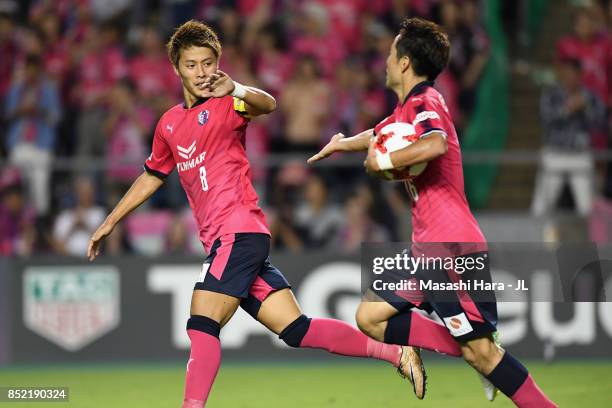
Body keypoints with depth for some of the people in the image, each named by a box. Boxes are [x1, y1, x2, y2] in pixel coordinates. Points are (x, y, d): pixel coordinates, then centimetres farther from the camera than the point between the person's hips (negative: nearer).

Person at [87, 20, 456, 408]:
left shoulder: (226, 104, -4)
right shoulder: (169, 125, 19)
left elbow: (267, 105, -28)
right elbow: (152, 177, 34)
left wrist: (235, 90, -49)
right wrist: (110, 222, 34)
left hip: (239, 230, -7)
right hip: (222, 239, 7)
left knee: (202, 325, -17)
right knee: (296, 330, 1)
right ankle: (396, 352, 4)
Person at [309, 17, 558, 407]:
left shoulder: (423, 102, -11)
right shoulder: (406, 109, 17)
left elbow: (435, 144, -35)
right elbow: (378, 136, 41)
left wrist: (382, 161, -21)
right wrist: (340, 144, 59)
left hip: (453, 246, -10)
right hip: (428, 248, 10)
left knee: (480, 350, -14)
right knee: (371, 317, 9)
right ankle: (462, 354, 2)